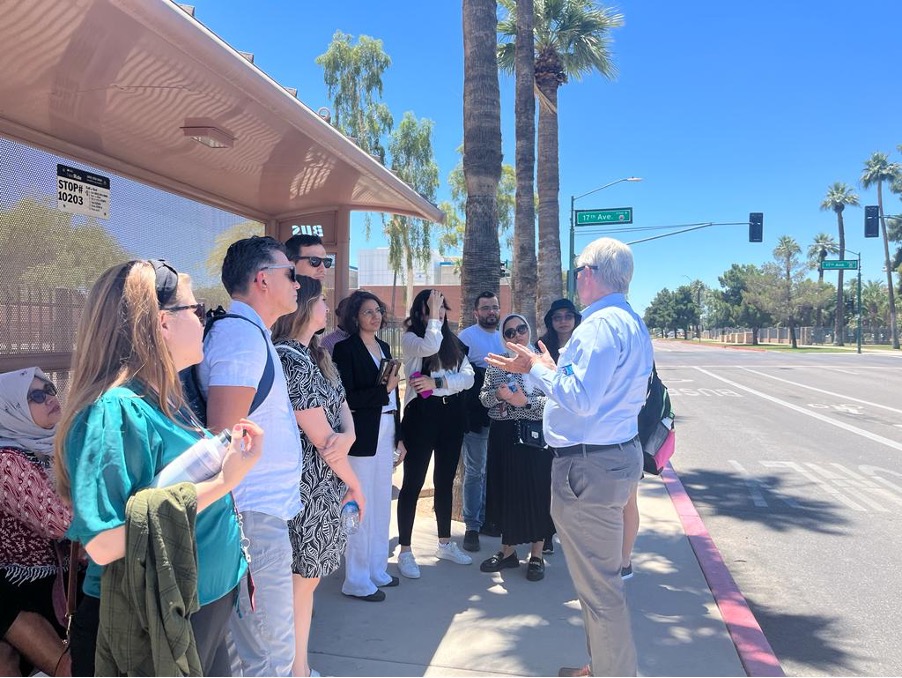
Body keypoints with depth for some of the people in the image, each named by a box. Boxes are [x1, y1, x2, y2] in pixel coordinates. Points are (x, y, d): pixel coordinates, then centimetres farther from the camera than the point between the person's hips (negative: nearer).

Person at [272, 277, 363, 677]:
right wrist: (355, 484, -8)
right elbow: (321, 438, -19)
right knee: (300, 581, 6)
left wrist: (347, 437, -17)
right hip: (306, 487, -9)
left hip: (323, 484, 9)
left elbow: (342, 408, 5)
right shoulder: (291, 359, -20)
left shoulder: (315, 355, 9)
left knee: (305, 578, 19)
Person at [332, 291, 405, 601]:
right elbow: (346, 398, -15)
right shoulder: (345, 349, -9)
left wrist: (399, 436, 14)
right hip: (362, 436, -7)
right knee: (361, 506, 0)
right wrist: (383, 389, -20)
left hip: (386, 433, 7)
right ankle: (357, 580, 13)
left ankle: (377, 569, 29)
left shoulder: (383, 347, 13)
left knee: (382, 504, 15)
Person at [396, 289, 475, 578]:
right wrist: (432, 314, -15)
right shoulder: (410, 339, -3)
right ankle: (405, 552, 11)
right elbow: (430, 347, -27)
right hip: (421, 413, -5)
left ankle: (445, 543, 29)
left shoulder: (453, 341, 11)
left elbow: (468, 377, -1)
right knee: (413, 483, 0)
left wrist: (438, 382, -14)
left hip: (451, 414, 6)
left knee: (445, 481, 16)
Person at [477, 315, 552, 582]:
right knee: (506, 489, 9)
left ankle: (536, 555, 18)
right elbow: (483, 397, 6)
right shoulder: (496, 363, 9)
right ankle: (508, 550, 25)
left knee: (537, 490, 2)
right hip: (503, 435, 3)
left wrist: (526, 402, -20)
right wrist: (497, 394, -14)